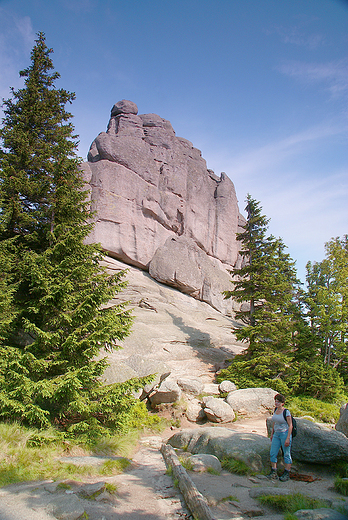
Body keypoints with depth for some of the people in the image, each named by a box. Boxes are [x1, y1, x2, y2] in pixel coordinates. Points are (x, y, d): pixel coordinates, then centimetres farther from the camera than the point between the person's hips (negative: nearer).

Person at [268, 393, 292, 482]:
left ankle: (286, 474, 16)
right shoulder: (275, 410, 5)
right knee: (273, 453, 6)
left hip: (285, 434, -7)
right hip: (276, 434, 7)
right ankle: (273, 472, 16)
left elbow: (290, 425, -13)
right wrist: (272, 433, 18)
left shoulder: (286, 412, -15)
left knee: (286, 454, 5)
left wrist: (288, 438, -17)